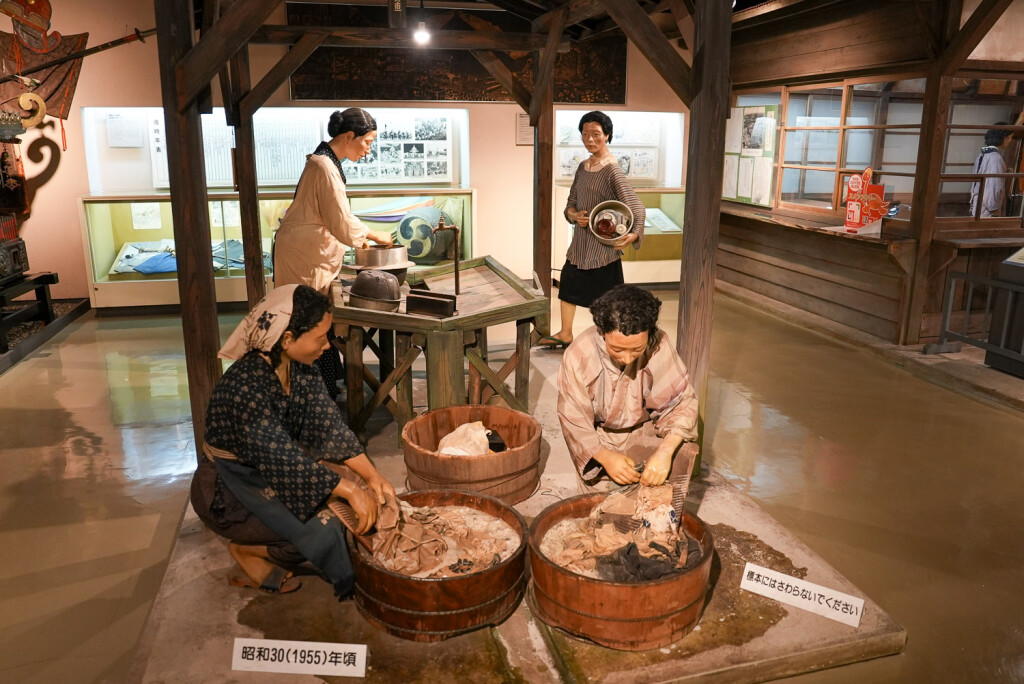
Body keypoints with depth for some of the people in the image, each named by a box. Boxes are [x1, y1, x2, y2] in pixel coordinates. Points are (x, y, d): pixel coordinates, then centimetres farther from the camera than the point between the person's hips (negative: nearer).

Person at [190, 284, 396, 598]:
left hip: (268, 472, 9)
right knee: (324, 527, -23)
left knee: (347, 477, -4)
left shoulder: (299, 368, -8)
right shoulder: (246, 386, -33)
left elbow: (329, 425, -7)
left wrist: (372, 476, -14)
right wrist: (351, 492, -31)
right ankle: (248, 552, 5)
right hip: (226, 492, -9)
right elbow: (283, 458, -33)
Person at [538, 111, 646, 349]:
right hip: (580, 240, 9)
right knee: (567, 286, 19)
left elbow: (635, 206, -23)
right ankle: (565, 335, 36)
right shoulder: (583, 167, 8)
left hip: (602, 244, -9)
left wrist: (634, 233, -41)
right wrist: (575, 215, -10)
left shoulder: (611, 170, -16)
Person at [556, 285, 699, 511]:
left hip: (644, 431, 2)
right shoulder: (579, 355, -25)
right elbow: (572, 421, -17)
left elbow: (682, 401, -20)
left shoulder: (659, 346, -24)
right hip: (598, 439, -1)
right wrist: (605, 457, -33)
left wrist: (665, 452, -36)